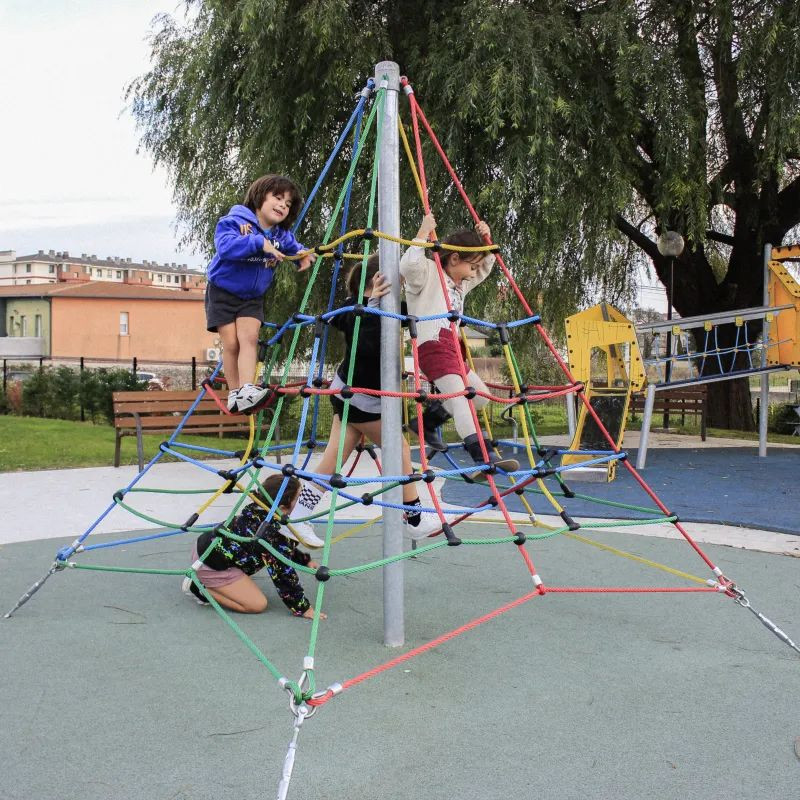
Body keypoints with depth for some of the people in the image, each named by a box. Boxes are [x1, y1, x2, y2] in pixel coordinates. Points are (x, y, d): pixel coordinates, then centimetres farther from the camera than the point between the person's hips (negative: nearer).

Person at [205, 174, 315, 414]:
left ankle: (246, 391, -24)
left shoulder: (281, 235, 1)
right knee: (231, 343, -6)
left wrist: (303, 255, -2)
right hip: (223, 292, -3)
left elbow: (293, 246, 23)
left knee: (249, 337, -16)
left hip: (253, 297, 3)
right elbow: (225, 246, -38)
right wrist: (259, 243, -47)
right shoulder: (235, 221, -18)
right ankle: (234, 393, 5)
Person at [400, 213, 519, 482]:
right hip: (433, 345, -10)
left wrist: (485, 239, 22)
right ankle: (484, 459, -38)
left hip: (451, 347, 10)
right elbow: (408, 265, -22)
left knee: (480, 394, 15)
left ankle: (427, 423, 21)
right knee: (460, 397, -24)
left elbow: (486, 268, 38)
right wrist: (423, 233, -15)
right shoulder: (428, 272, 0)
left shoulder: (461, 283, 27)